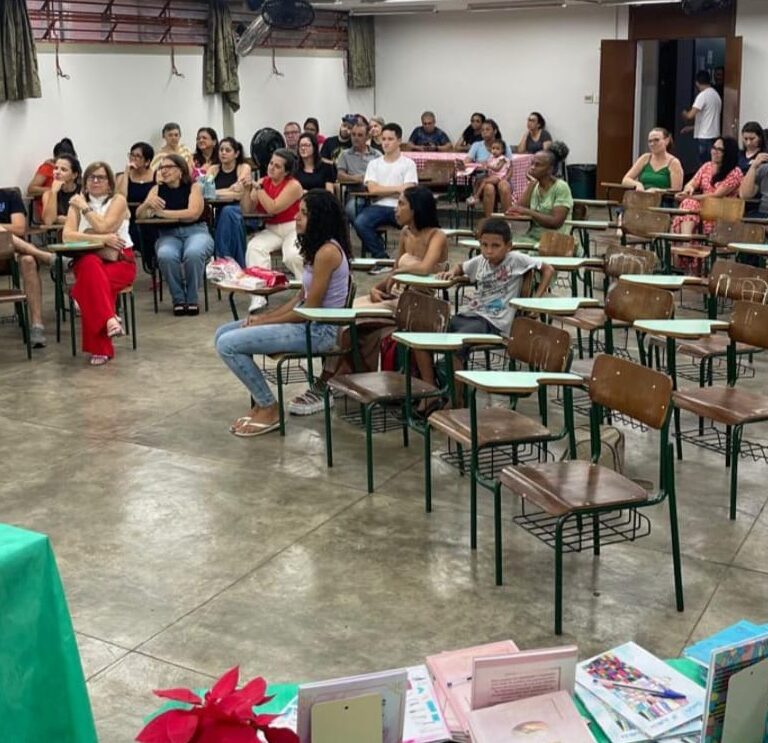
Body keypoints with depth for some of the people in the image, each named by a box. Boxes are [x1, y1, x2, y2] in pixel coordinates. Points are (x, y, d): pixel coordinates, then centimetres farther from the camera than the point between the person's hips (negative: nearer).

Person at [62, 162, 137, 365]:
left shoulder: (118, 200, 4)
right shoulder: (78, 202, 11)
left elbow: (103, 227, -13)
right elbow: (67, 235, -4)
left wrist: (85, 207, -2)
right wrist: (101, 239, -14)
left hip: (119, 260, -2)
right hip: (87, 259, 2)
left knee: (90, 281, -33)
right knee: (90, 265, -37)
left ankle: (98, 347, -32)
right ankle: (109, 319, -42)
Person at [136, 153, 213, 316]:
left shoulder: (193, 187, 3)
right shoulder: (157, 189, 11)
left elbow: (194, 214, -14)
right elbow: (139, 215, 3)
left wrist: (163, 213, -15)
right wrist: (147, 204, -19)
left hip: (195, 232, -2)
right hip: (168, 235, 2)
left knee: (193, 254, -36)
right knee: (165, 256, -34)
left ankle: (192, 299, -15)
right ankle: (178, 299, -14)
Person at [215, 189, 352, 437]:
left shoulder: (327, 252, -19)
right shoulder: (318, 247, 12)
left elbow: (310, 309, -19)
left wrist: (265, 322, -10)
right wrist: (265, 316, 2)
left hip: (318, 330, -10)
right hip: (307, 322, 10)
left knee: (228, 344, -16)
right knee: (223, 333, 8)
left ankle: (269, 409, 0)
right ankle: (261, 401, 13)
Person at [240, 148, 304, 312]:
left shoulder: (293, 186, -10)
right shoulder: (263, 182, 5)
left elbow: (273, 208, -21)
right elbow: (247, 210, 2)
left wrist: (257, 188, -18)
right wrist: (247, 190, -13)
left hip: (294, 228, -4)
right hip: (271, 230, 4)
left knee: (292, 255, -33)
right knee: (254, 248, -26)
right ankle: (259, 296, -29)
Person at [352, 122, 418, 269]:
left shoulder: (408, 164, 8)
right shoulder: (374, 163, 16)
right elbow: (372, 189, 1)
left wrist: (383, 191, -2)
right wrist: (398, 188, -1)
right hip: (379, 206, 2)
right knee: (359, 223, -29)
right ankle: (381, 258, -17)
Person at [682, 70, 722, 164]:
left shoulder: (702, 96, -12)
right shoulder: (716, 95, 15)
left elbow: (690, 115, -20)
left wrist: (685, 113, 4)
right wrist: (691, 128, 26)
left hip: (704, 137, -8)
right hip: (714, 136, 8)